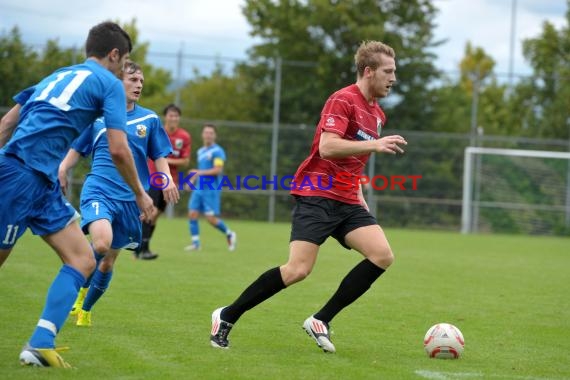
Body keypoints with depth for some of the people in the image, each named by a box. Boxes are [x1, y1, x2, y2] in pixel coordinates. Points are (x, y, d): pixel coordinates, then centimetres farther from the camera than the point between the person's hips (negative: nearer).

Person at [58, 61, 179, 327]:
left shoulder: (149, 119, 7)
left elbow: (159, 156, 14)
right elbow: (77, 150, 13)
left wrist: (167, 180, -5)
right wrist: (62, 169, -6)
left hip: (130, 199, 3)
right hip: (98, 191, -2)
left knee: (109, 260, 9)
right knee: (101, 243, -29)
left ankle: (85, 309, 31)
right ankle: (83, 285, 2)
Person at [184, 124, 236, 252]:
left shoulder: (217, 151, -8)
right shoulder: (200, 151, 16)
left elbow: (217, 170, -18)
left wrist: (200, 172, -22)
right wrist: (193, 180, 13)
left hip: (211, 189, -7)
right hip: (198, 188, 7)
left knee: (211, 218, -8)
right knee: (192, 214, -4)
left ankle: (229, 234, 16)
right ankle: (196, 243, 3)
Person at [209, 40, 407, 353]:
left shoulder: (376, 114, 17)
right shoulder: (343, 101, -10)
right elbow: (327, 147, -23)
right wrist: (374, 145, -26)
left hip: (346, 201, 8)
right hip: (317, 196, -8)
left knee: (382, 256, -11)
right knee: (298, 270, -18)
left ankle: (321, 321, -3)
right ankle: (227, 316, 0)